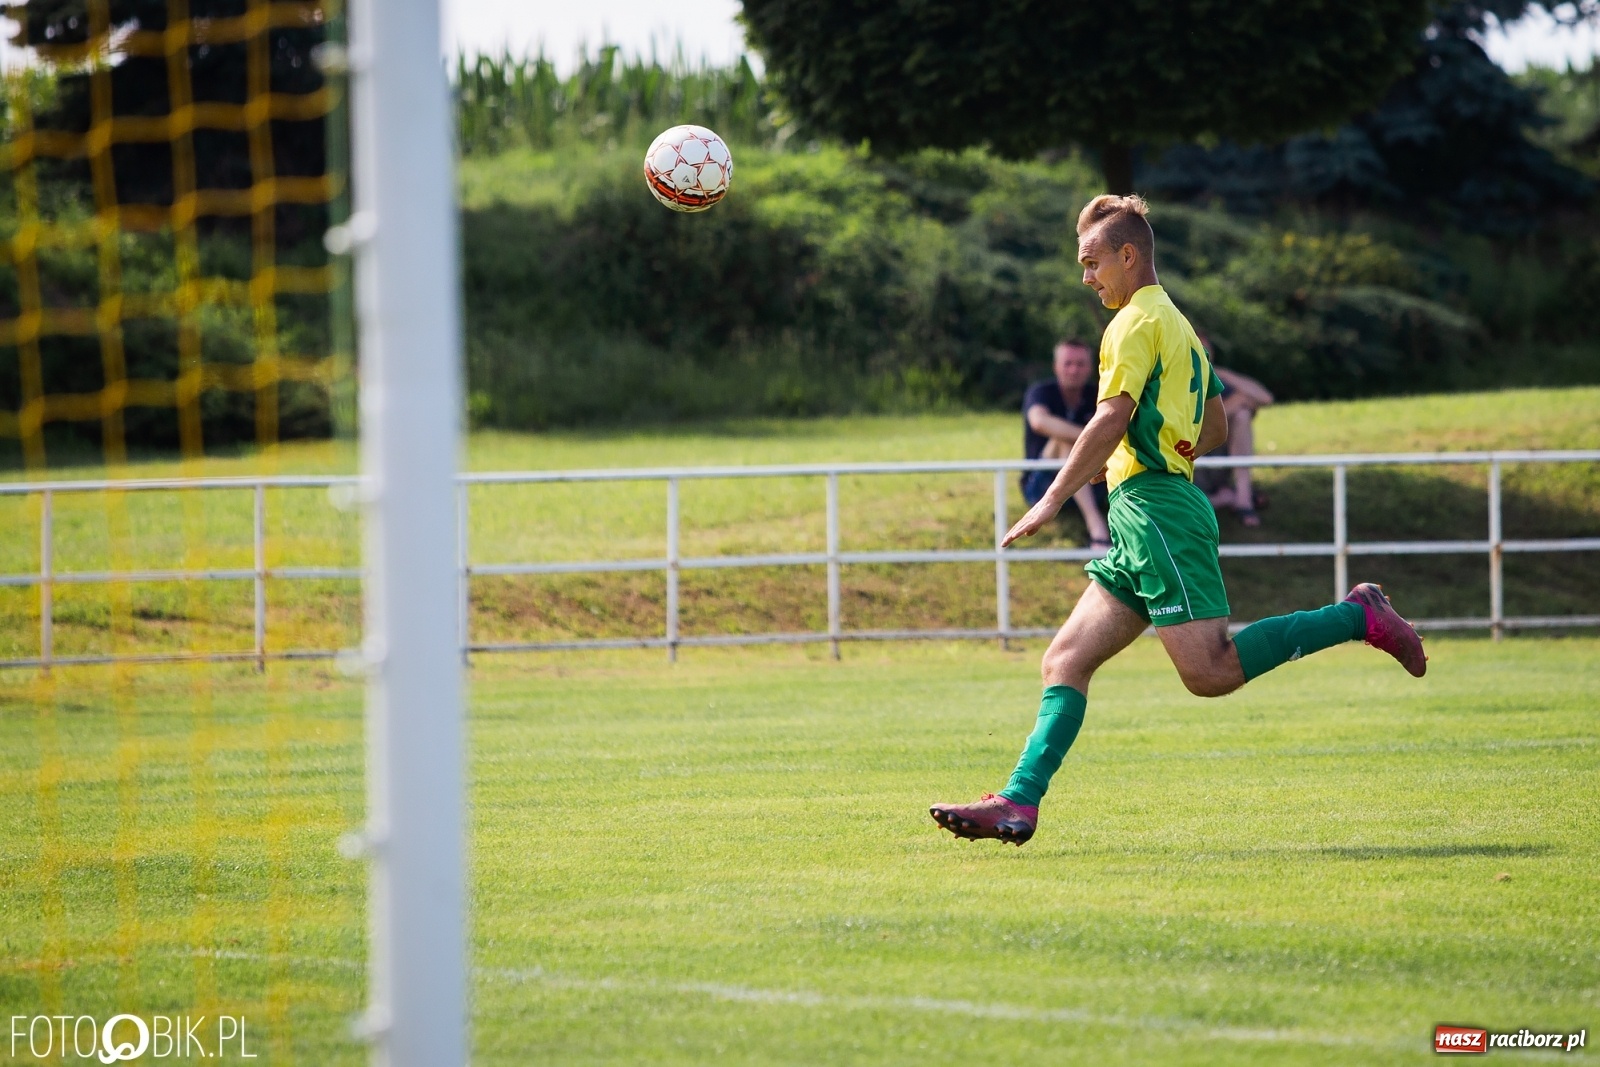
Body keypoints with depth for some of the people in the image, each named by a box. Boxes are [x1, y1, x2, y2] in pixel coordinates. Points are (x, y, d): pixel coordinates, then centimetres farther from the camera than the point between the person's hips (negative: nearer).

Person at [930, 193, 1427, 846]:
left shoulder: (1138, 321, -7)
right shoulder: (1177, 324, 23)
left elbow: (1111, 420, -17)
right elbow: (1214, 427, 28)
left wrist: (1053, 500, -14)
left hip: (1156, 507, -10)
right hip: (1143, 521, 10)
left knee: (1210, 672, -15)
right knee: (1065, 661, 3)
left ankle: (1358, 618, -8)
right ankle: (1018, 804, -4)